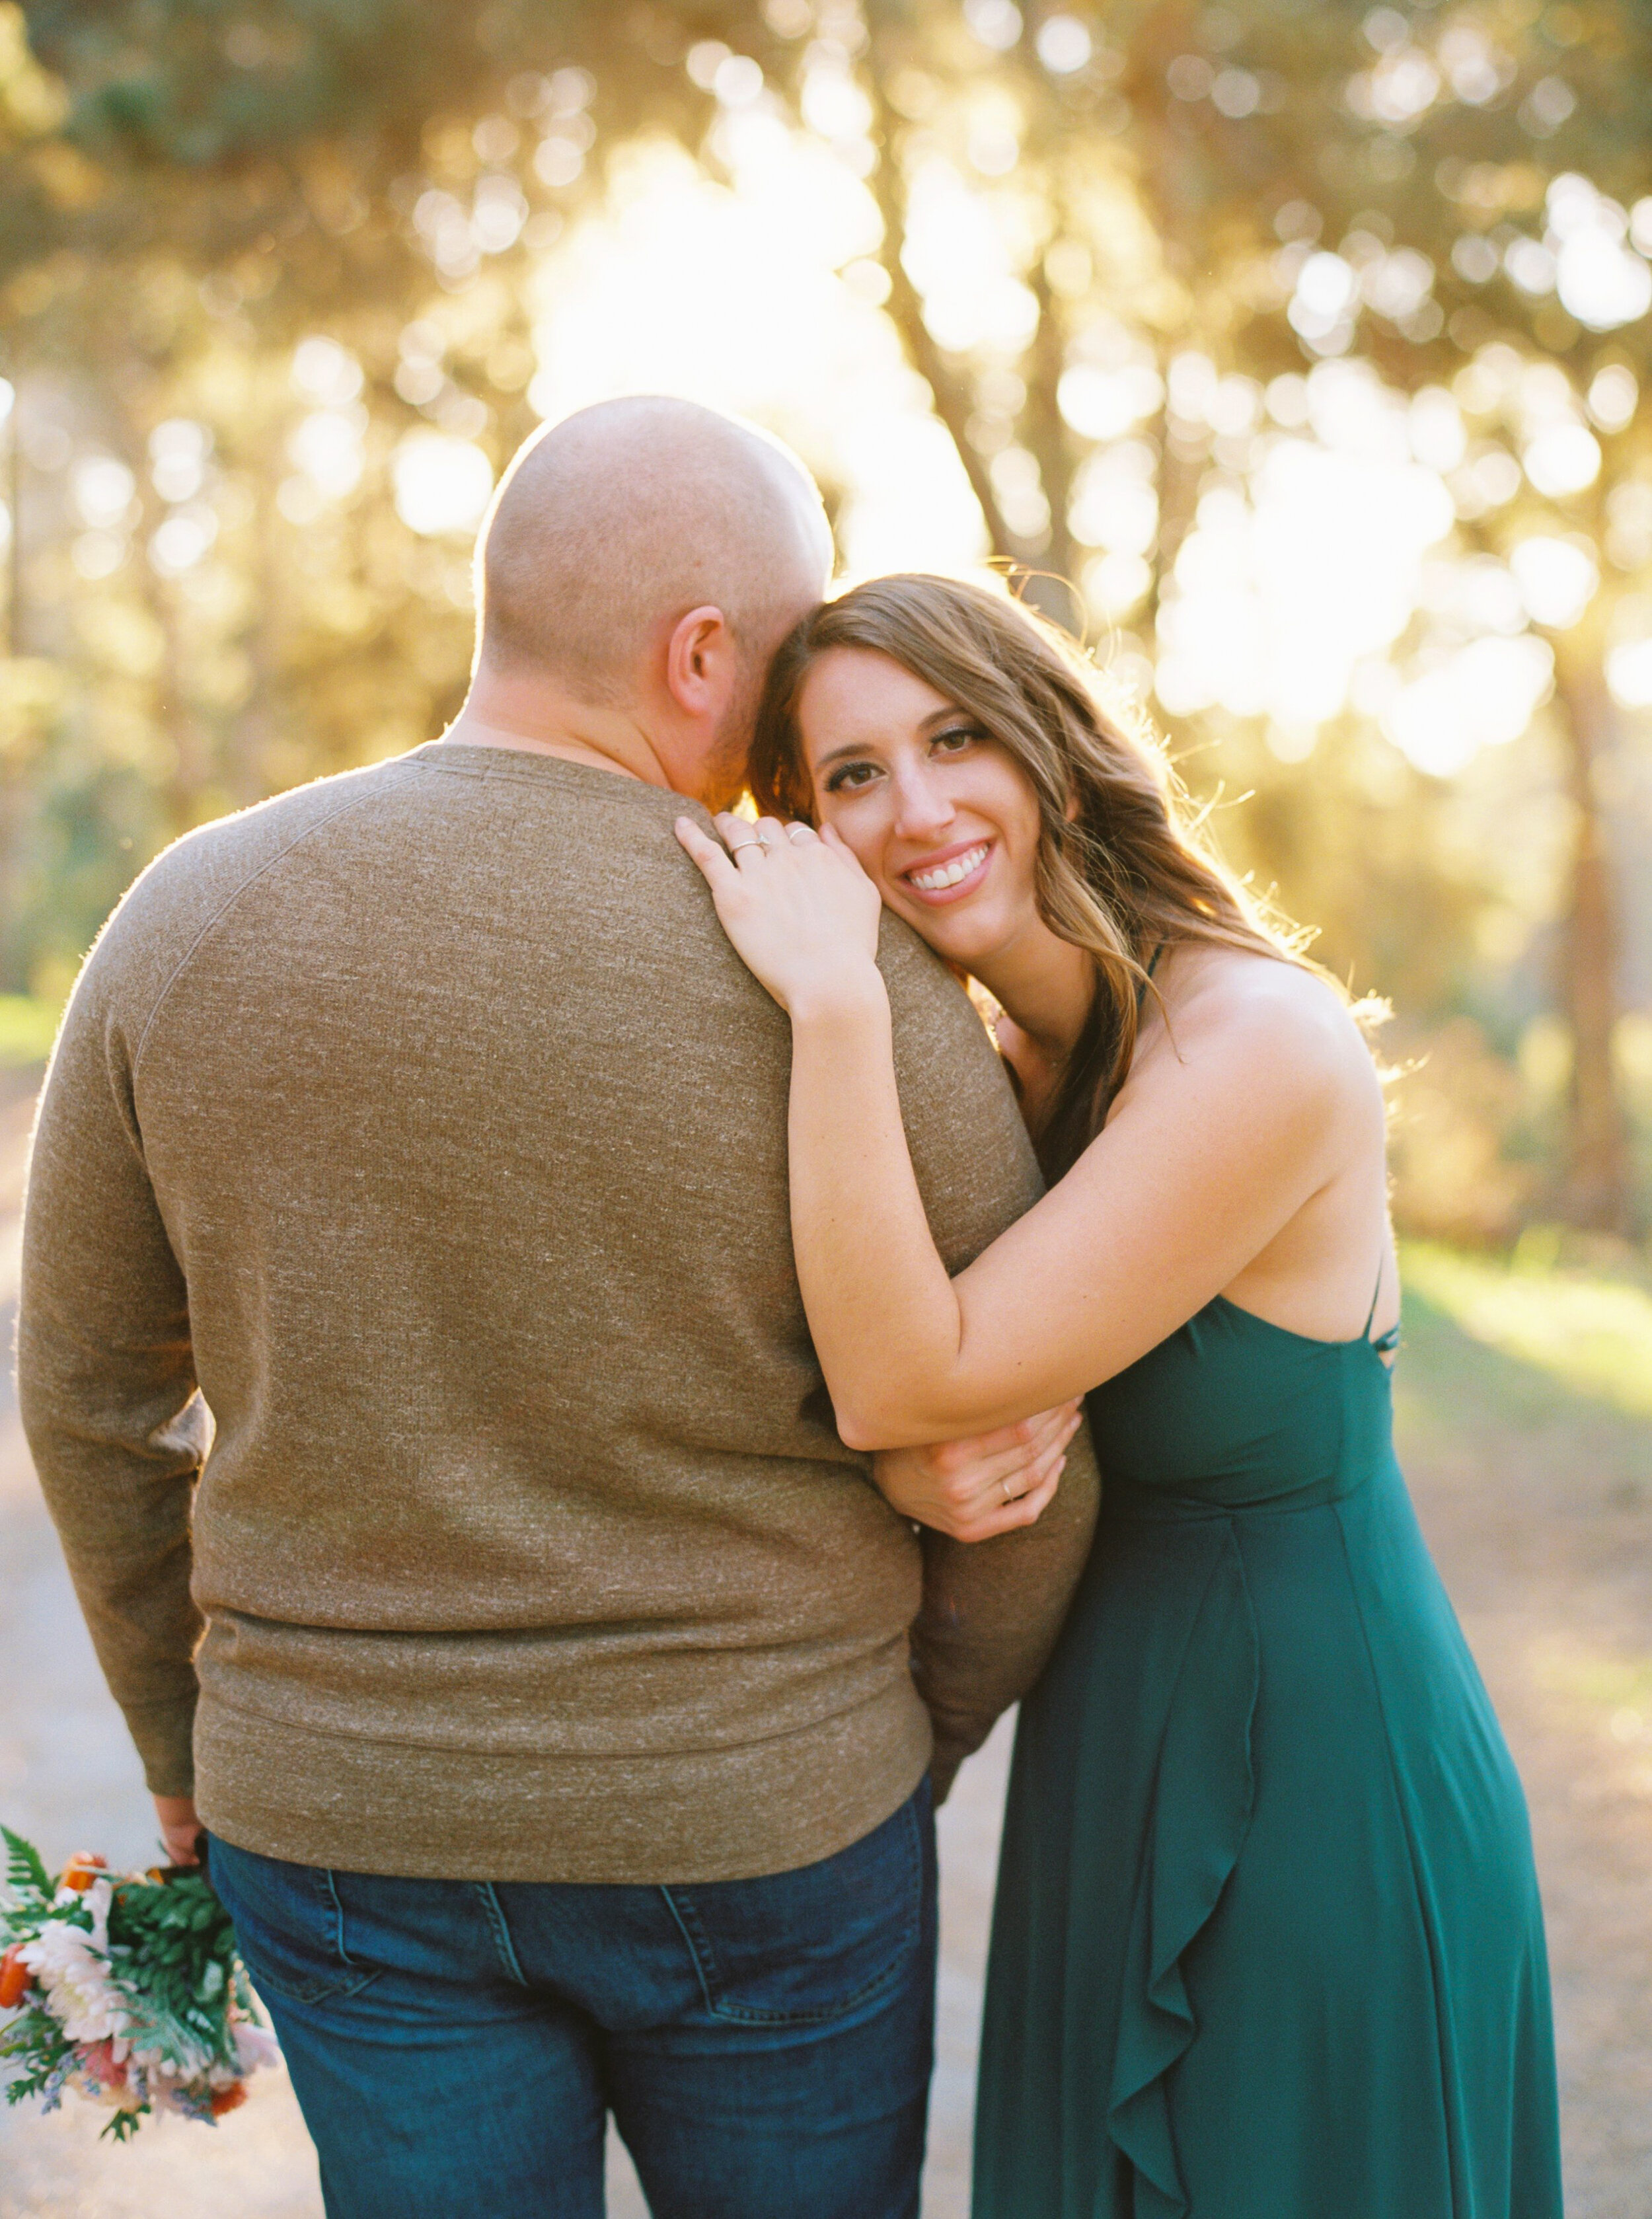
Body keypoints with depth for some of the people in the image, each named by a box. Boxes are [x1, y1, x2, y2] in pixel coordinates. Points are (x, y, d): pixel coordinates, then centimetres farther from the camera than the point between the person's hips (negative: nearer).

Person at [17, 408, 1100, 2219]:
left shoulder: (190, 917, -8)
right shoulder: (847, 981, -15)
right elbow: (1020, 1463, -8)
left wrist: (180, 1732, 16)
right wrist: (909, 1747, 11)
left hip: (341, 1817, 3)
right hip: (755, 1826, -2)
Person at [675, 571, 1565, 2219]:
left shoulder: (1262, 1041, -24)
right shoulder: (1001, 1067, 1)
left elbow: (906, 1381, -27)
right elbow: (897, 1421, 4)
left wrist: (836, 1001, -30)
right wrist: (924, 1474, -19)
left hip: (1316, 1793, -8)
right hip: (1116, 1777, 8)